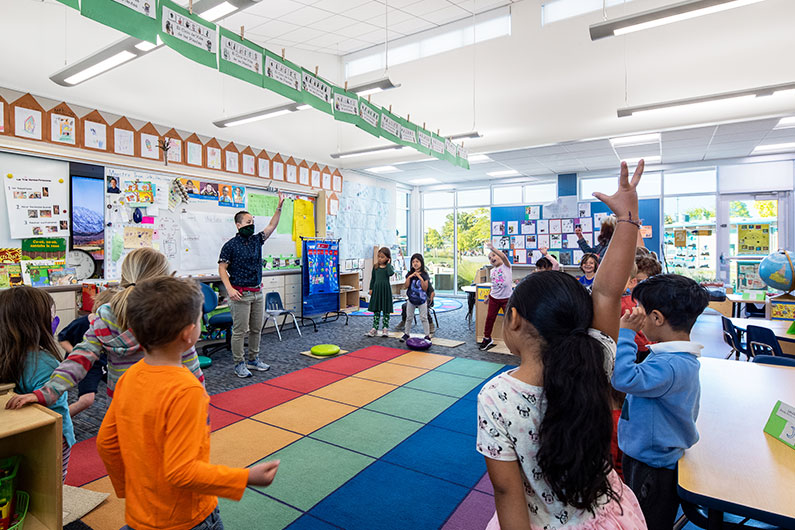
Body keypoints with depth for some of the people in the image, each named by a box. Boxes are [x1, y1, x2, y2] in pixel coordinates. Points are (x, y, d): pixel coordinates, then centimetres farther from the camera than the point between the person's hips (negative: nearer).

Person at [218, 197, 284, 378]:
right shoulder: (230, 245, -6)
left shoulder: (256, 240, 10)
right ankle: (239, 364, 11)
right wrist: (229, 289, -19)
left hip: (258, 292, 6)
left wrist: (279, 207, -3)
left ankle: (253, 360, 25)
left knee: (257, 329, 12)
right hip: (241, 294, -6)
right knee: (240, 331, -1)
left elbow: (271, 226, 7)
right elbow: (222, 268, -7)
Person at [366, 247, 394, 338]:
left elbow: (391, 273, -26)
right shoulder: (375, 266, 6)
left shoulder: (389, 267, -3)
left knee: (386, 310, 4)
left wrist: (388, 264, -14)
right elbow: (373, 278, 11)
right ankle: (374, 328, 11)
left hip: (385, 289, -3)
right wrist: (371, 289, 8)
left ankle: (385, 328, 13)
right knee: (376, 310, 7)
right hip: (376, 289, 3)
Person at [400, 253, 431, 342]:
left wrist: (421, 278, -23)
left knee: (423, 318, 2)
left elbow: (425, 288, -13)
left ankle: (427, 335, 11)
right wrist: (409, 277, -17)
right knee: (409, 317, 14)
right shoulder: (409, 274, 0)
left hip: (422, 299, -3)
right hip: (411, 299, 3)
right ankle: (406, 333, 27)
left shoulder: (424, 275, -8)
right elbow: (406, 286, -7)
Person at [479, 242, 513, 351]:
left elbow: (503, 256, -30)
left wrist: (492, 248, -40)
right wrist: (489, 296, 17)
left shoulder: (506, 265, -8)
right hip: (494, 298, 5)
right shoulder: (492, 271, 8)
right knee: (490, 318, 9)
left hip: (506, 298, -5)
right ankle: (487, 338, 24)